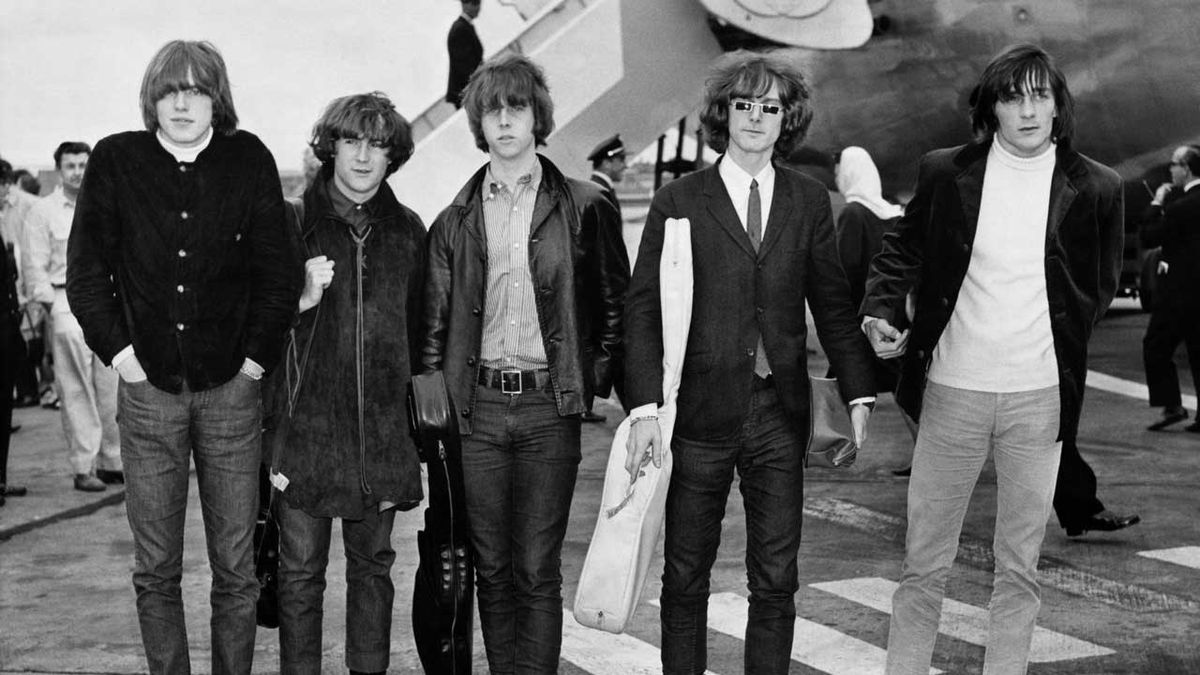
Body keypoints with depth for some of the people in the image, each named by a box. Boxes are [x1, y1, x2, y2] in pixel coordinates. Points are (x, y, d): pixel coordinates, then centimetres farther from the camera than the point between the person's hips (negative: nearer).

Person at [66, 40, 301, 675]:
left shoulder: (248, 160, 1)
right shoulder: (115, 160, 2)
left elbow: (280, 271, 3)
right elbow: (84, 271, 5)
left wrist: (256, 356, -3)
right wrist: (119, 350, -3)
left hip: (231, 390, 0)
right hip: (148, 389, 1)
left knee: (236, 569, 5)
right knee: (156, 571, 7)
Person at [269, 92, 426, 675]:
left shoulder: (407, 231, 8)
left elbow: (417, 330, 12)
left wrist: (416, 424, 9)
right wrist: (299, 302, -17)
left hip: (383, 429, 3)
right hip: (307, 423, -3)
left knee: (373, 566, 12)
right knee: (300, 572, 4)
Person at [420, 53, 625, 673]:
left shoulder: (583, 209, 3)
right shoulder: (456, 220, 9)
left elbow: (614, 306, 8)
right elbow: (434, 321, 11)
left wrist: (595, 381, 0)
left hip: (549, 409, -2)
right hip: (476, 409, 2)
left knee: (538, 570, 0)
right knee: (491, 568, 9)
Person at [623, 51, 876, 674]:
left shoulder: (809, 202, 8)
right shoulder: (679, 202, 0)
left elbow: (833, 305, 11)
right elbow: (643, 307, -3)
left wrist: (859, 393, 2)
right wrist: (646, 406, -12)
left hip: (780, 414, 2)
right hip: (700, 412, -2)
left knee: (776, 580, 5)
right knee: (685, 576, 7)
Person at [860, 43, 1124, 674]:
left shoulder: (1095, 189, -1)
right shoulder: (945, 172, -1)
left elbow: (1099, 287, 12)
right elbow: (901, 250, 10)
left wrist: (1059, 349, 3)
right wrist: (880, 312, -6)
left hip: (1040, 397, 0)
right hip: (952, 390, 0)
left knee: (1019, 567, 10)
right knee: (923, 561, 7)